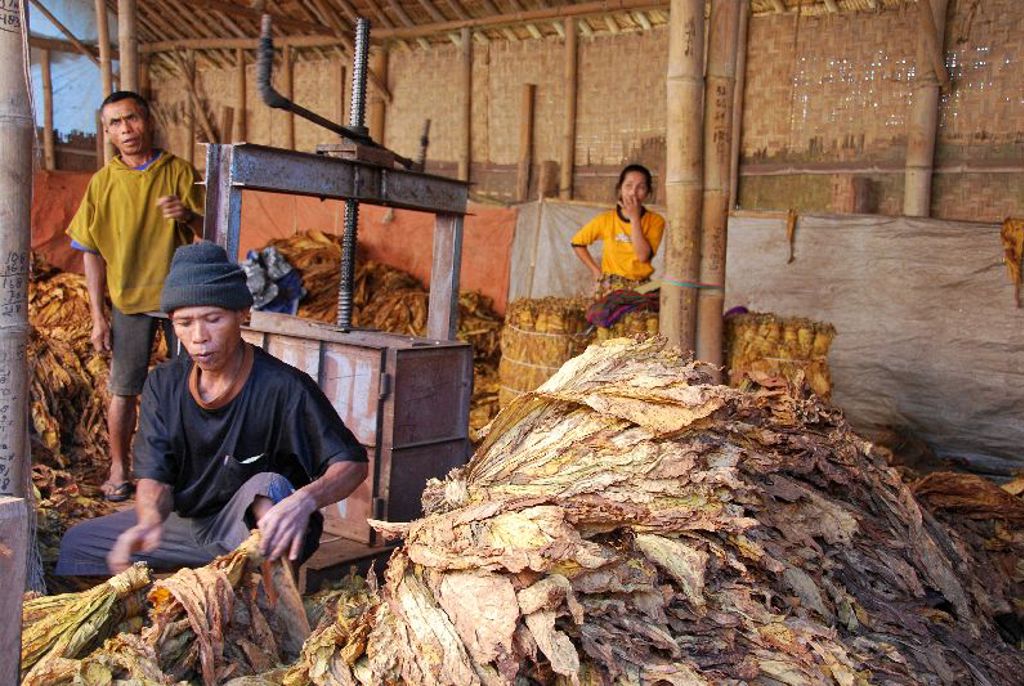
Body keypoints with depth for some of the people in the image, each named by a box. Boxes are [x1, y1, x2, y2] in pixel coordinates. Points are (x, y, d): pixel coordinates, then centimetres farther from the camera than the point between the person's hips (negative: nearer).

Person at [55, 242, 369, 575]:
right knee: (78, 543, 4)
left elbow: (353, 463, -24)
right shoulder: (164, 384, -5)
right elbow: (154, 477, -9)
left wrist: (304, 501, -46)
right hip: (188, 521, 6)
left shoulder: (282, 387, -23)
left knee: (268, 487, -36)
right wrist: (150, 521, -34)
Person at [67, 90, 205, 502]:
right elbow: (92, 253, 3)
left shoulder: (180, 172, -2)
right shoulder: (103, 183, 1)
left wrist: (188, 215, -25)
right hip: (128, 300, 1)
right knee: (123, 389, 6)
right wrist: (98, 317, -1)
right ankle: (119, 468, 22)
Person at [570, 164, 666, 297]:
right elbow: (577, 243, 10)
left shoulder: (655, 220, -4)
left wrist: (635, 218, -15)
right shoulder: (605, 219, -1)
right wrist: (596, 271, 2)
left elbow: (643, 256, -17)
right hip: (609, 286, 0)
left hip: (640, 287, 0)